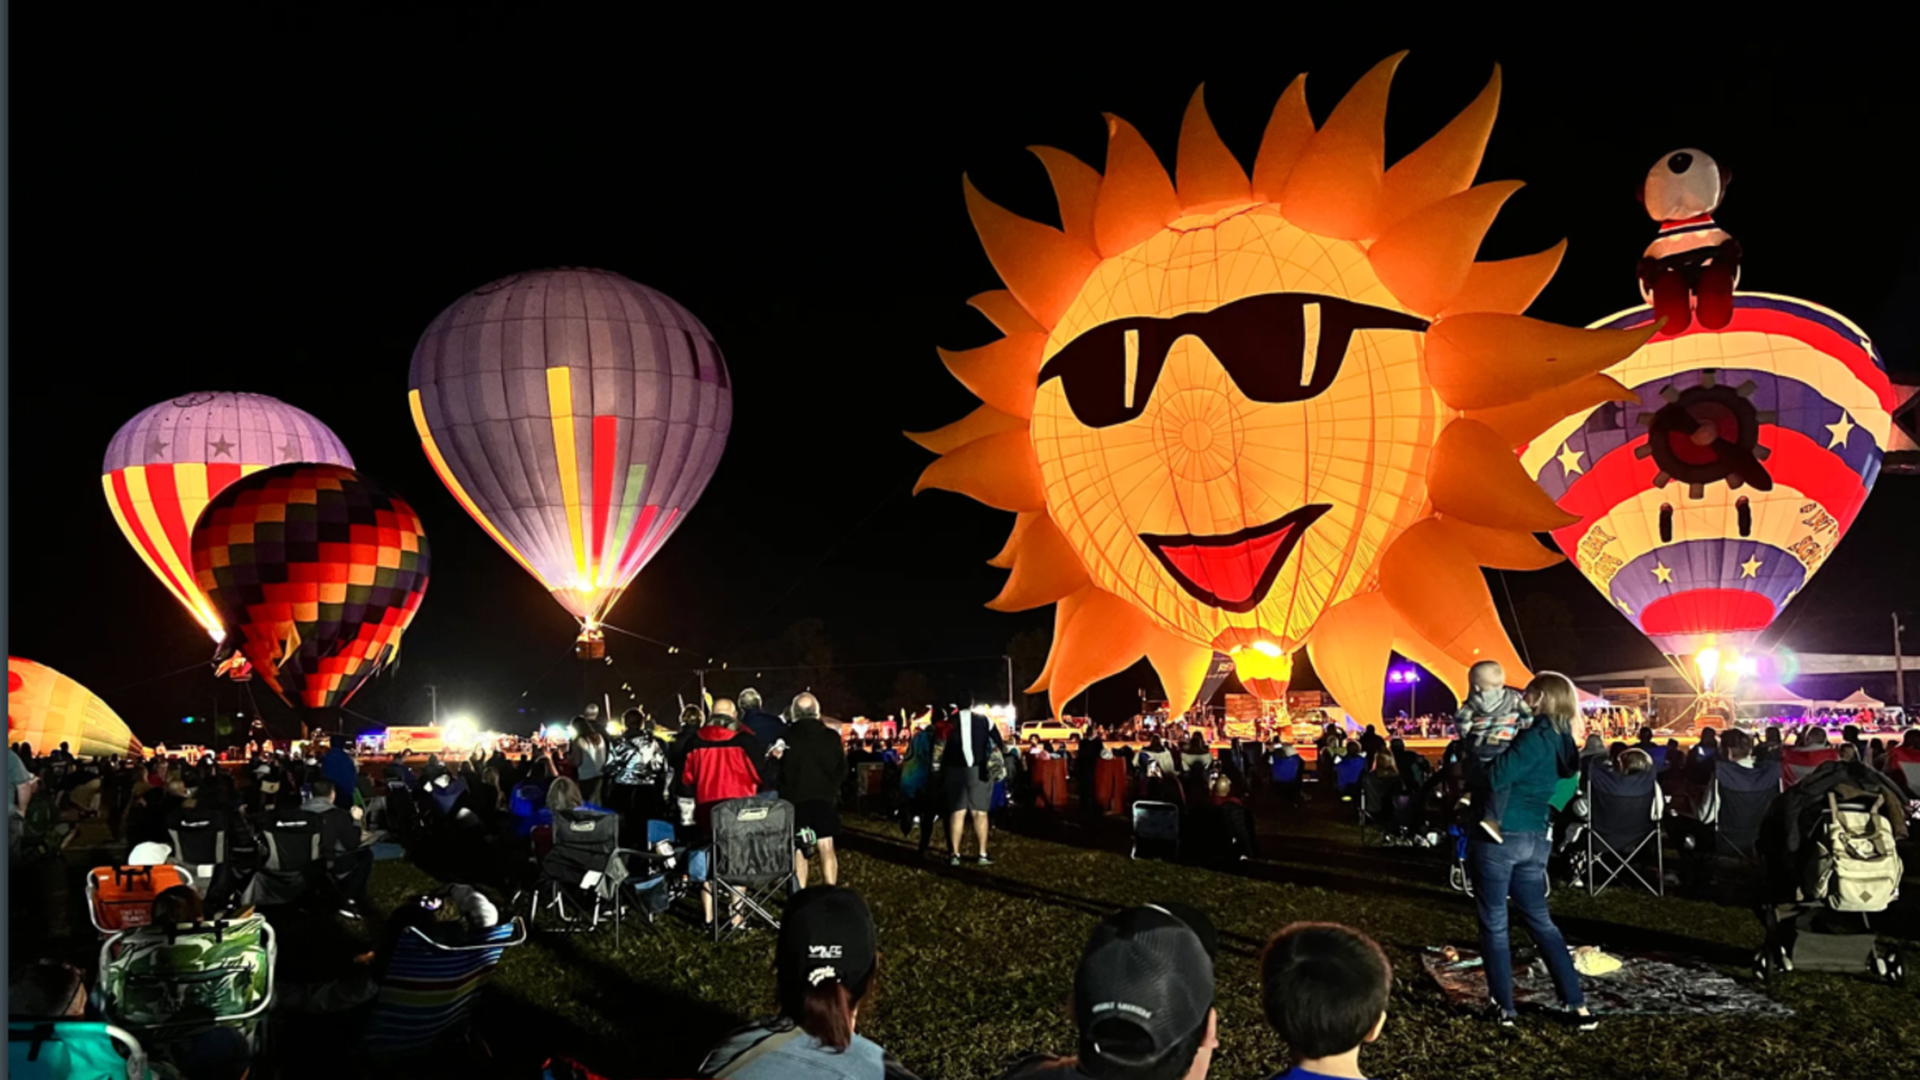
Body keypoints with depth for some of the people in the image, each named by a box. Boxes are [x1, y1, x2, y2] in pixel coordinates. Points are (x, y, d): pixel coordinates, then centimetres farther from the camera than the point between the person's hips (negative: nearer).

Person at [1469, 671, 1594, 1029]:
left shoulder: (1534, 738, -17)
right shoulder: (1561, 741, 9)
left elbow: (1496, 778, -24)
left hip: (1498, 836, -8)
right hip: (1535, 839, 8)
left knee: (1493, 924, 5)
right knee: (1541, 921, 16)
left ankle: (1503, 1007, 11)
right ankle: (1577, 1005, 15)